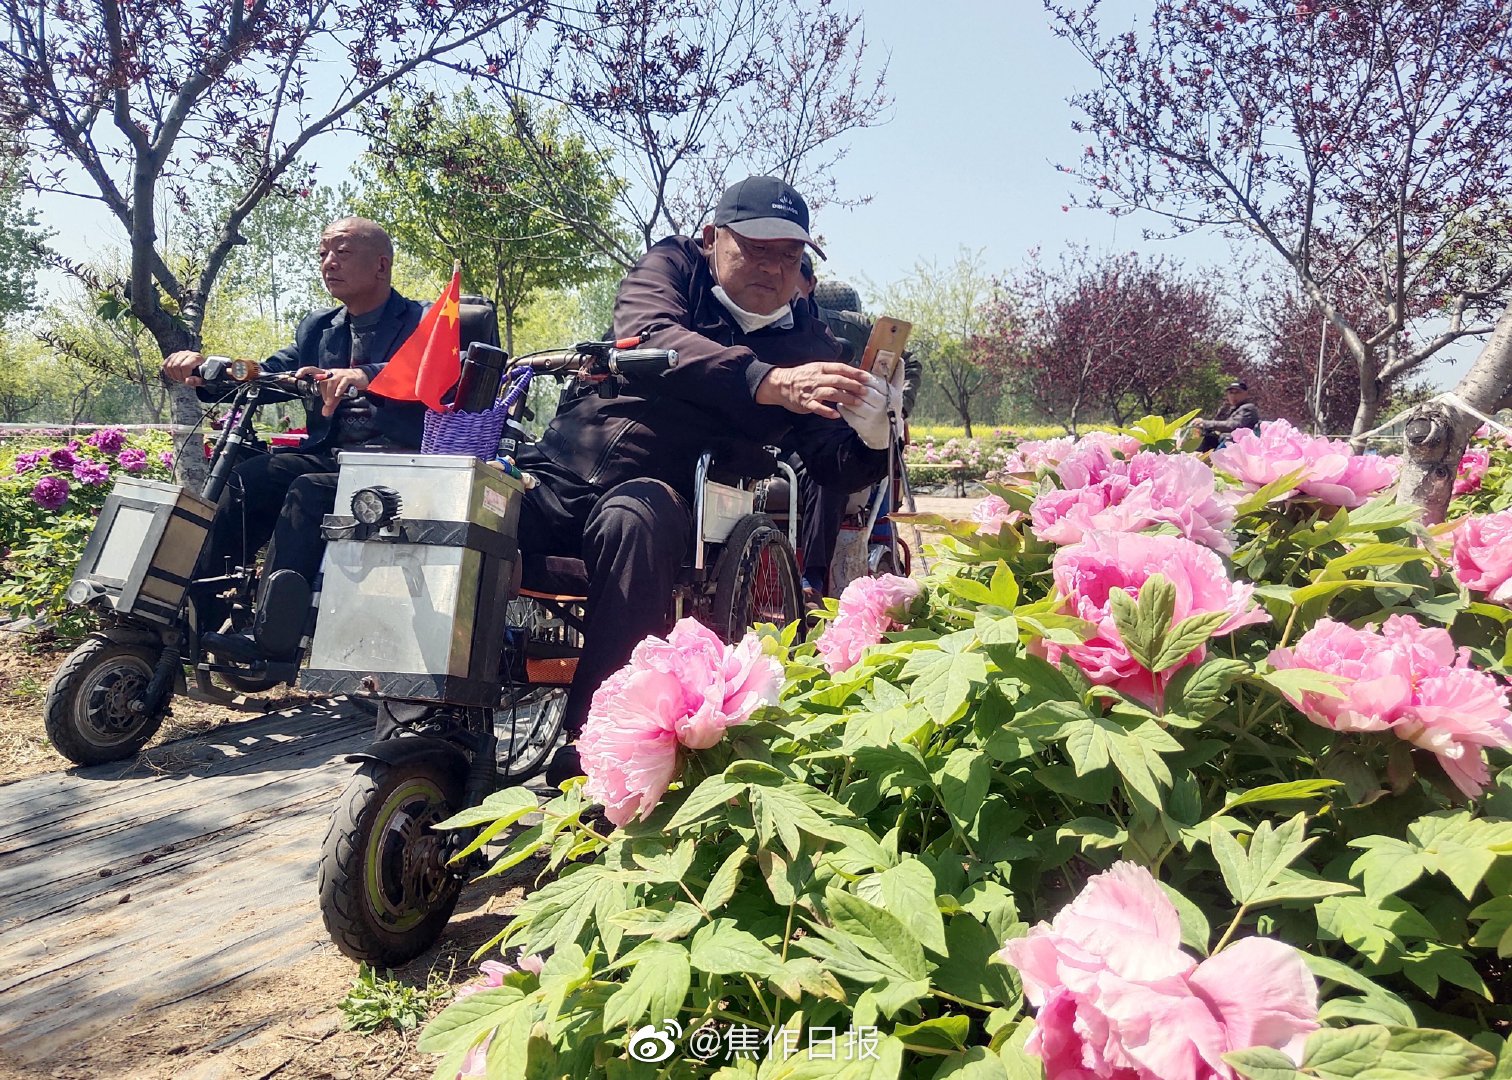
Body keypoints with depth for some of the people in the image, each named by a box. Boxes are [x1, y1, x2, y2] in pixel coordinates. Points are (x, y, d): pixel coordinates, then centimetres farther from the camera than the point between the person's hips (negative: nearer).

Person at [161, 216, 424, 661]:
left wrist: (365, 376, -36)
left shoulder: (421, 321, 4)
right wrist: (200, 367, -5)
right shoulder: (317, 328, 26)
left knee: (308, 491, -32)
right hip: (327, 454, 6)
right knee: (247, 478, -20)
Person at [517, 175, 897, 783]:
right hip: (561, 466, 1)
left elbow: (836, 464, 10)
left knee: (634, 523, -36)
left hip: (656, 490, 0)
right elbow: (648, 338, -12)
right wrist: (770, 383, -26)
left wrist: (873, 436, -15)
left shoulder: (806, 344, 16)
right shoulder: (673, 266, 12)